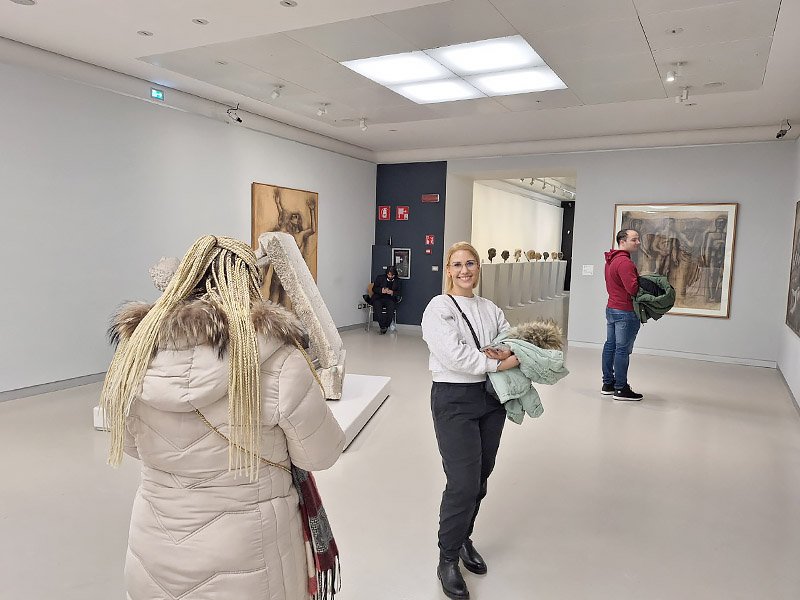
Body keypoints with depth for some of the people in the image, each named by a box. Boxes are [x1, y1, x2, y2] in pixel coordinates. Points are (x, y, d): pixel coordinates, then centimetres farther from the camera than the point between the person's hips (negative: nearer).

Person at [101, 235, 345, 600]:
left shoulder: (136, 351, -11)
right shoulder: (276, 361, -24)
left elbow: (131, 445, 5)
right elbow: (321, 455, -11)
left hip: (153, 552, 4)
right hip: (244, 555, -3)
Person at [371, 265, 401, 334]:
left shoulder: (397, 280, 9)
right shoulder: (380, 278, 5)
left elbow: (398, 293, 9)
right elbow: (374, 289, 4)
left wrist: (392, 292, -15)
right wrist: (381, 290, -18)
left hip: (390, 299, 1)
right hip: (378, 298, 0)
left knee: (391, 305, -35)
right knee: (377, 304, -36)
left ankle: (386, 326, -27)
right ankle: (382, 326, -31)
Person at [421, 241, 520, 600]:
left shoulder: (490, 309, 11)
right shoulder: (439, 308, -7)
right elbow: (455, 355, -18)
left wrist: (508, 351, -13)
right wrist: (497, 364, -13)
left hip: (491, 398, 6)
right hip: (454, 399, -6)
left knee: (480, 478, 15)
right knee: (463, 483, -8)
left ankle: (464, 539, 38)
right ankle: (447, 560, 13)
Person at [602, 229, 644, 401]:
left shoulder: (611, 260, 13)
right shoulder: (625, 262, -19)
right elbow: (633, 288, -26)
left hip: (611, 308, 10)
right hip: (625, 312, -10)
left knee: (610, 346, 14)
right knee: (623, 350, -4)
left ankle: (608, 384, 23)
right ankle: (621, 389, 2)